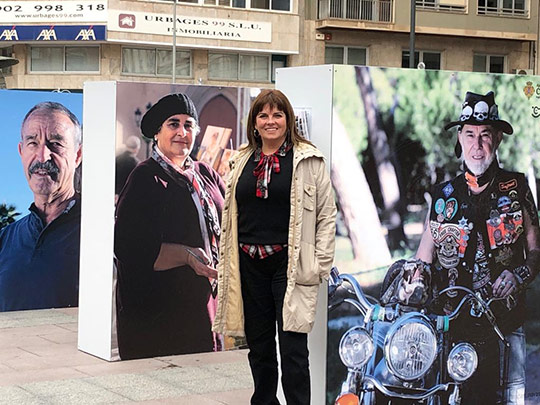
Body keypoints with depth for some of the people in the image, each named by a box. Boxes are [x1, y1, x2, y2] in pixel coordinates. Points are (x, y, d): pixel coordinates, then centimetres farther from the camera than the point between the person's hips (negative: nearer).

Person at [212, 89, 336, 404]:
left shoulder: (308, 160, -1)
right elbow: (231, 215, 17)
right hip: (250, 265, 5)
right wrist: (226, 264, 12)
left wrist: (320, 264, -8)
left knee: (293, 349, -6)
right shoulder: (243, 161, 13)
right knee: (259, 346, 13)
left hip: (290, 265, -5)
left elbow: (327, 215, -2)